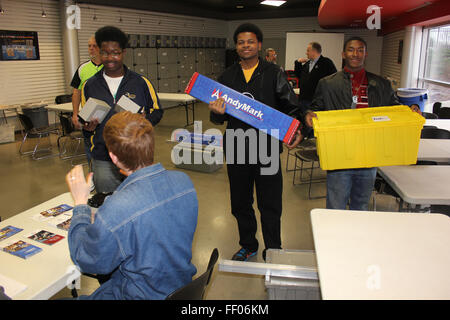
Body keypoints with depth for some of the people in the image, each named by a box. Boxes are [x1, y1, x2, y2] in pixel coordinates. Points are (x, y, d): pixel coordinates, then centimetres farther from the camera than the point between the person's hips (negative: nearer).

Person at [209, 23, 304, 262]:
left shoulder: (273, 74, 1)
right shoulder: (227, 77, 9)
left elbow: (291, 107, 2)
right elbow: (218, 118, 11)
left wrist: (296, 130, -16)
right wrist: (217, 113, -13)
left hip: (267, 149, -3)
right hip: (236, 150, 3)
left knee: (270, 206, 4)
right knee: (240, 204, 15)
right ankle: (248, 245, 37)